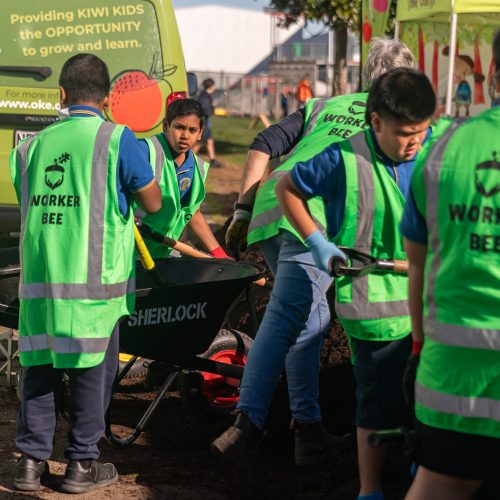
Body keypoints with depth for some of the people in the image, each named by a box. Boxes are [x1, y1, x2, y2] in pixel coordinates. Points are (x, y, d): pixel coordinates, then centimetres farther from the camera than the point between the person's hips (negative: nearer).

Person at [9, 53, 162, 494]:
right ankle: (82, 463, 11)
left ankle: (31, 459, 13)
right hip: (94, 278, -4)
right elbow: (153, 203, 4)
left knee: (39, 367, 11)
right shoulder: (116, 139, -4)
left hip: (38, 276, 4)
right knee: (93, 370, 6)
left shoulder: (32, 146, 9)